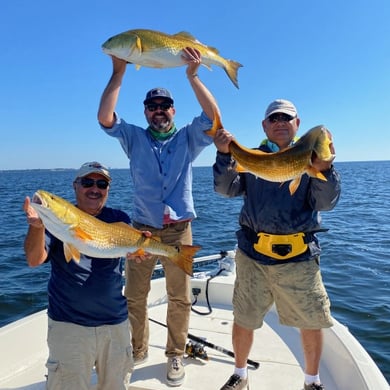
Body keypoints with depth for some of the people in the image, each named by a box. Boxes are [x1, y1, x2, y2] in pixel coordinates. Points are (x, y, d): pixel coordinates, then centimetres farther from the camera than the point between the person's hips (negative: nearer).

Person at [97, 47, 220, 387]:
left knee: (180, 298, 7)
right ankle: (137, 351, 33)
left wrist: (192, 75, -19)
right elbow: (105, 118, -9)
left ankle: (175, 356, 27)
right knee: (134, 296, 11)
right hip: (142, 229, 2)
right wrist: (118, 72, -14)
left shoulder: (188, 138, 5)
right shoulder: (135, 138, 7)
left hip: (179, 229, -1)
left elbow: (212, 115, -12)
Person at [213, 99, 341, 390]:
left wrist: (324, 168, -26)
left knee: (313, 322, 12)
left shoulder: (310, 158, 3)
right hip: (253, 254, 1)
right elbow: (227, 189, -5)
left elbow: (326, 203, -8)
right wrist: (224, 155, -21)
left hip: (300, 257, 0)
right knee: (243, 320, 12)